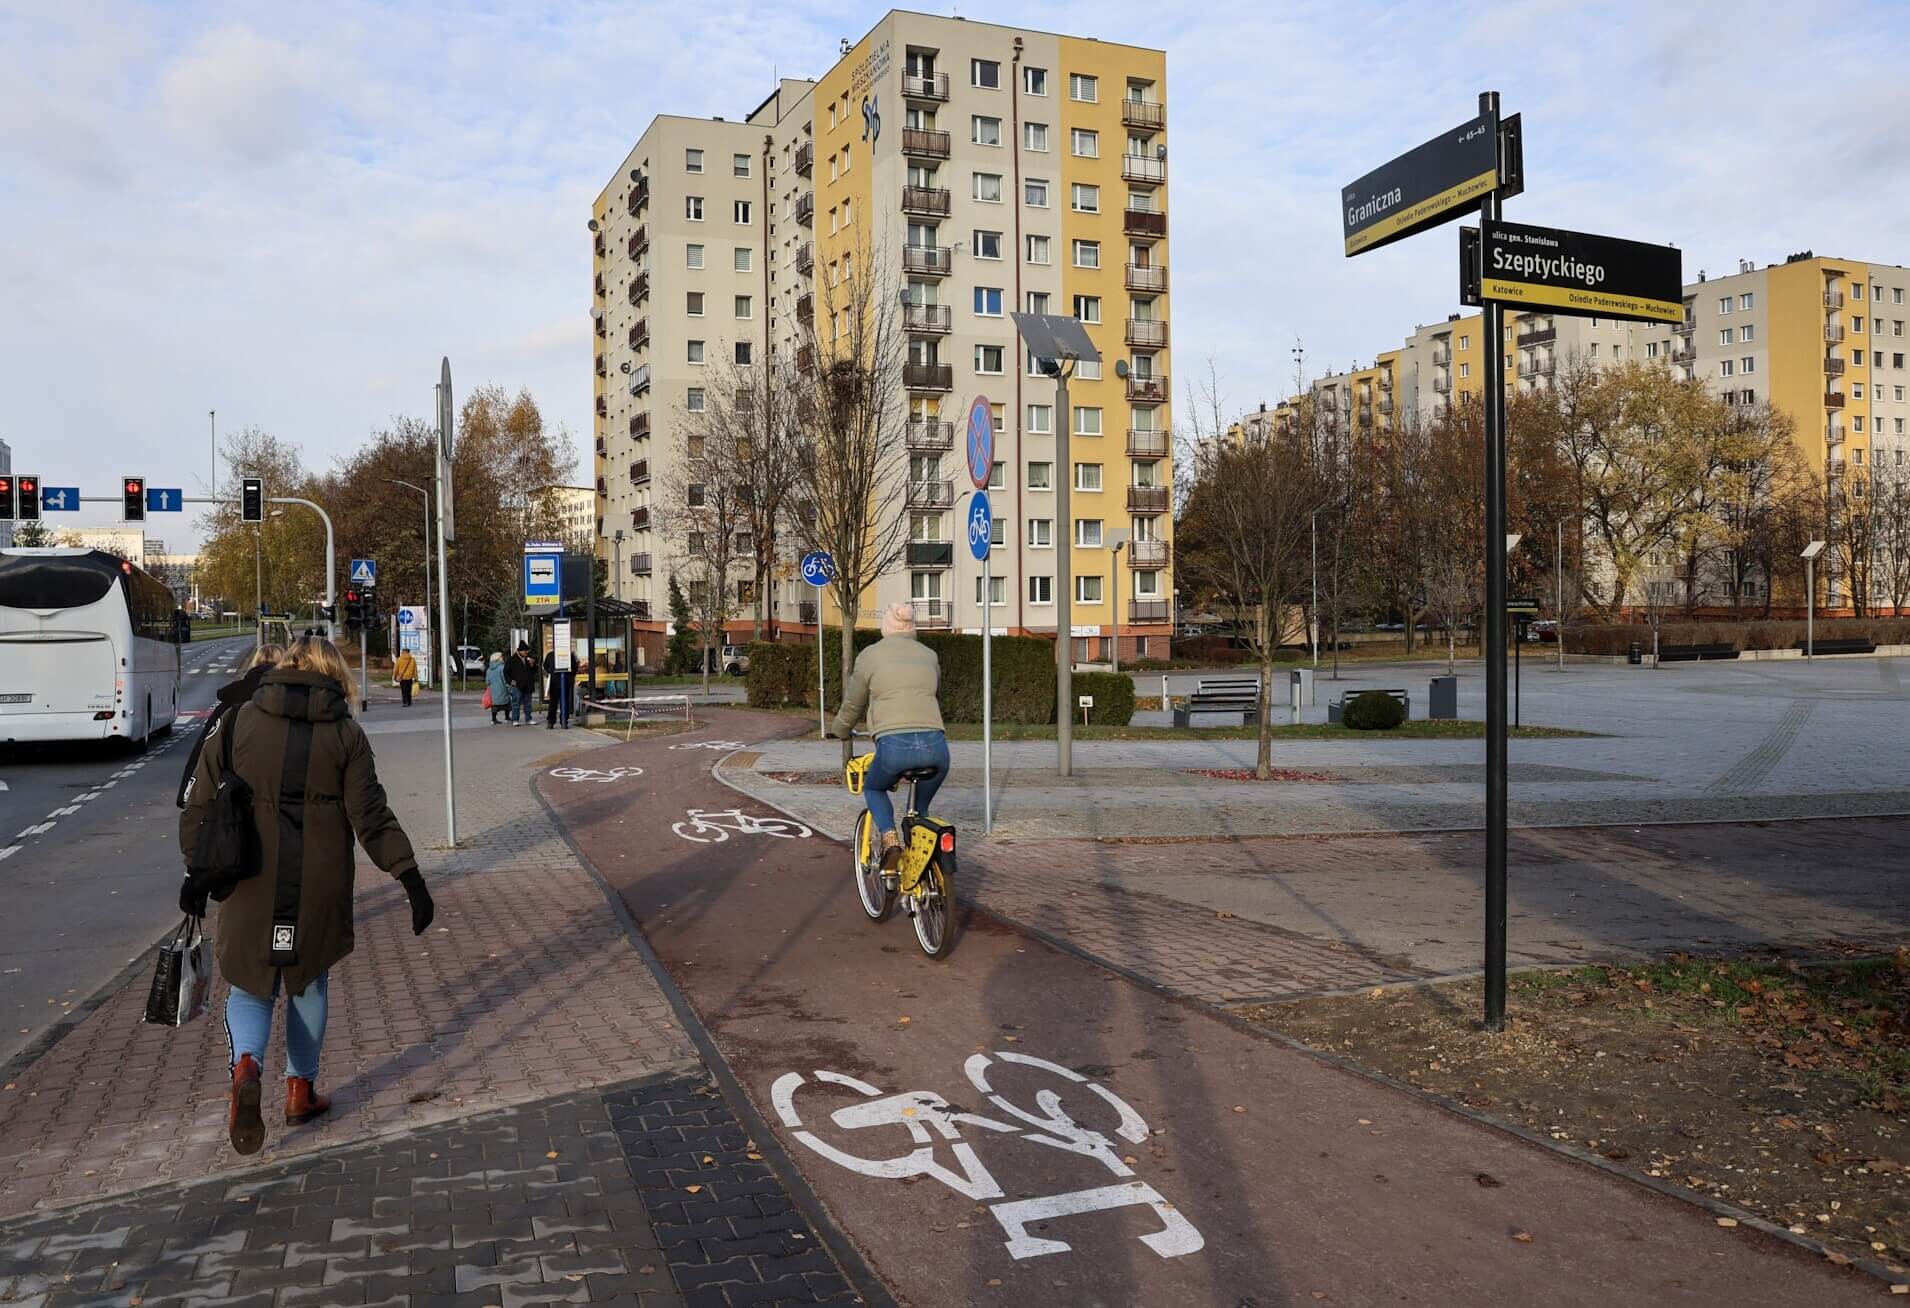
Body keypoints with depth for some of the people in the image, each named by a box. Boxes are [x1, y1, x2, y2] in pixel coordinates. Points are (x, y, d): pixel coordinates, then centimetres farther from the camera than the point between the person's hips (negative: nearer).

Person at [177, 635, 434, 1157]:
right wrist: (411, 878, -4)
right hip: (320, 889, 0)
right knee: (308, 983, 19)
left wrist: (198, 871, 10)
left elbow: (200, 805, 1)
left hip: (251, 885, 0)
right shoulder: (345, 733, -4)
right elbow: (372, 816, -7)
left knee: (250, 986, 14)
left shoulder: (239, 721, -1)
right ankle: (300, 1089, 25)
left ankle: (245, 1066, -13)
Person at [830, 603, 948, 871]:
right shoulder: (929, 655, 22)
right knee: (920, 807, 27)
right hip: (936, 745, 3)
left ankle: (891, 843, 4)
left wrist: (840, 732, 42)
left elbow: (852, 704, 22)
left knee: (873, 789, 27)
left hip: (895, 744, -3)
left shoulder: (870, 656, 13)